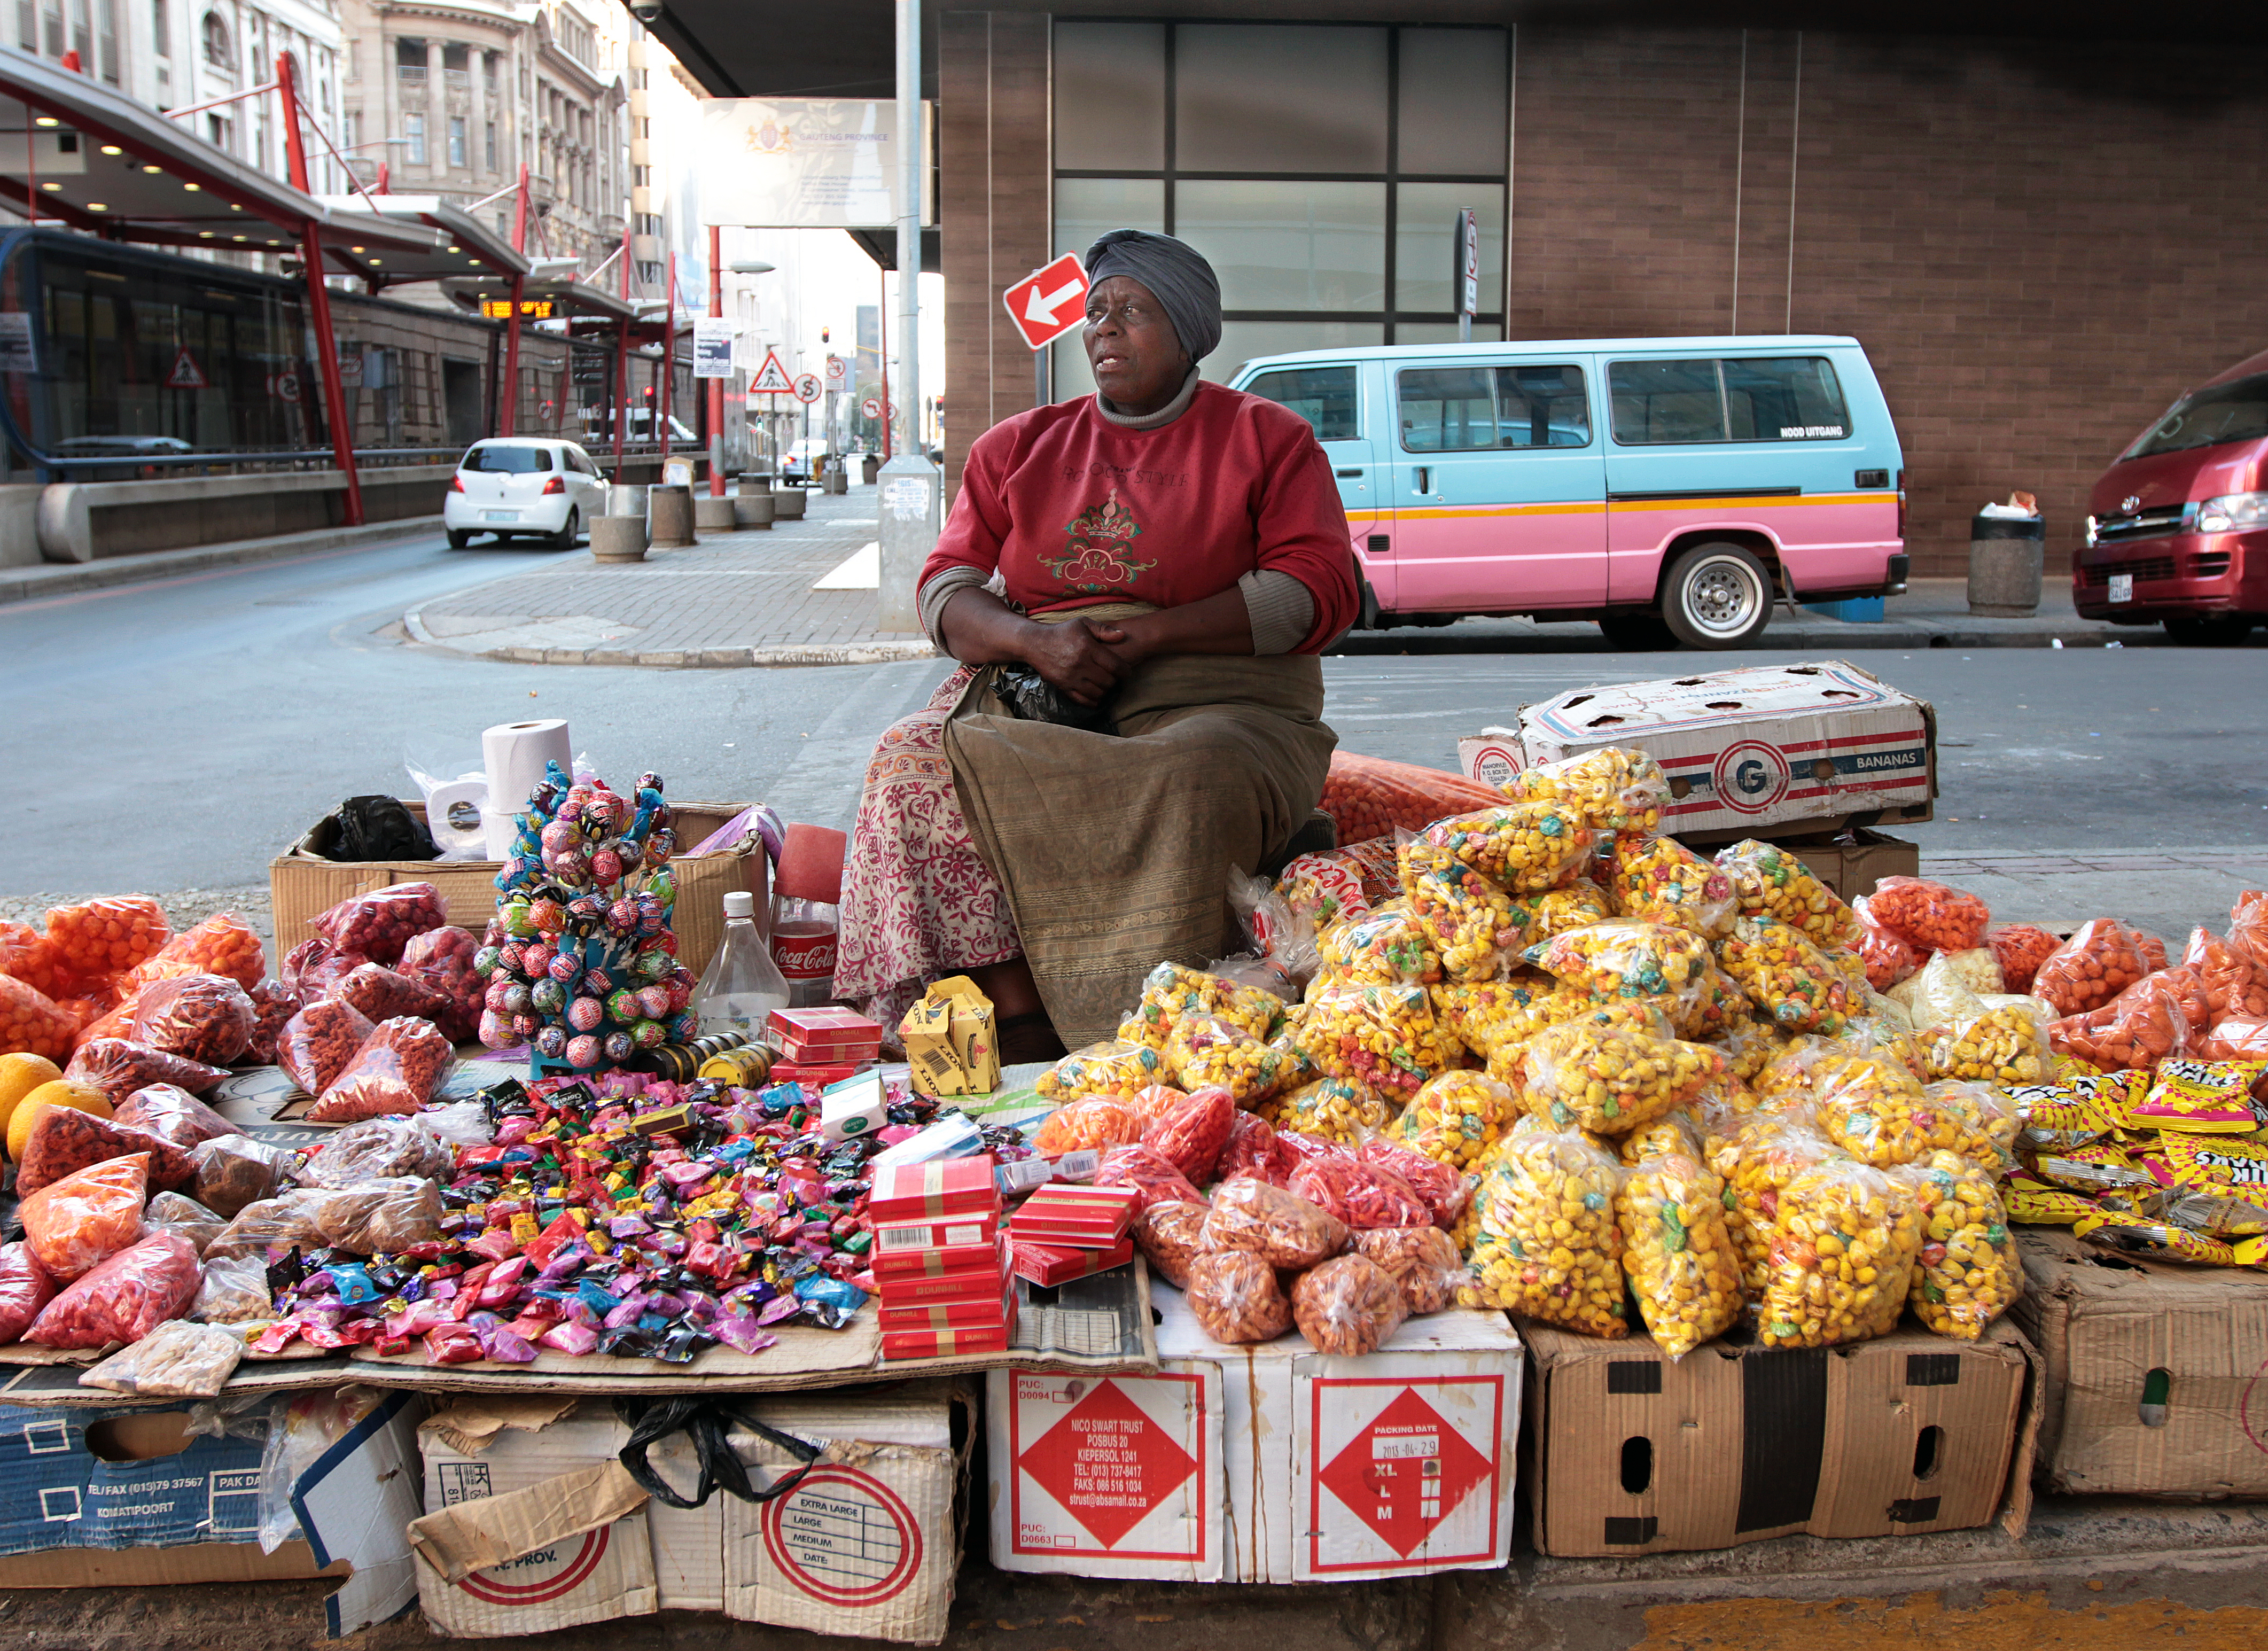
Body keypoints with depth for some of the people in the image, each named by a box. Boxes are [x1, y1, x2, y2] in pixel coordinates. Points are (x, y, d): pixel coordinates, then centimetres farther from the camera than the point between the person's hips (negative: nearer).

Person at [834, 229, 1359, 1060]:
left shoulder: (1267, 438, 10)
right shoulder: (1017, 446, 20)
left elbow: (1320, 588, -3)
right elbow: (946, 591, 12)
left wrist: (1145, 635, -13)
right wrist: (1034, 639, -12)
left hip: (1208, 702, -3)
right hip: (1029, 699, 3)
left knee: (1188, 785, -39)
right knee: (912, 760, -27)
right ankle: (1018, 1023, -32)